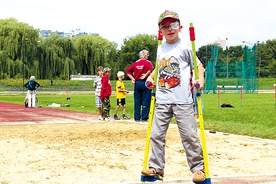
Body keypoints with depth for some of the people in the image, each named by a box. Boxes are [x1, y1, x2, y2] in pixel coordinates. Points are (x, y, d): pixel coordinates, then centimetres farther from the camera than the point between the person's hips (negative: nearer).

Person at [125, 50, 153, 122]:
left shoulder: (136, 63, 9)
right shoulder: (147, 62, -4)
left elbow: (128, 71, 8)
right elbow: (151, 69, -25)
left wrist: (132, 78, 6)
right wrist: (146, 75, -15)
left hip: (137, 83, 5)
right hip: (145, 83, -4)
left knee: (137, 101, 9)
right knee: (145, 101, 0)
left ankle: (137, 118, 10)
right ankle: (144, 118, -1)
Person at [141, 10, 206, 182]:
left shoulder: (184, 48, -2)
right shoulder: (160, 49, 14)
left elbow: (198, 64, 4)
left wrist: (201, 78, -13)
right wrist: (151, 76, 14)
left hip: (183, 100, -5)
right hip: (162, 100, 5)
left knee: (189, 135, -4)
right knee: (156, 135, 5)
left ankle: (198, 168, 7)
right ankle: (156, 168, 13)